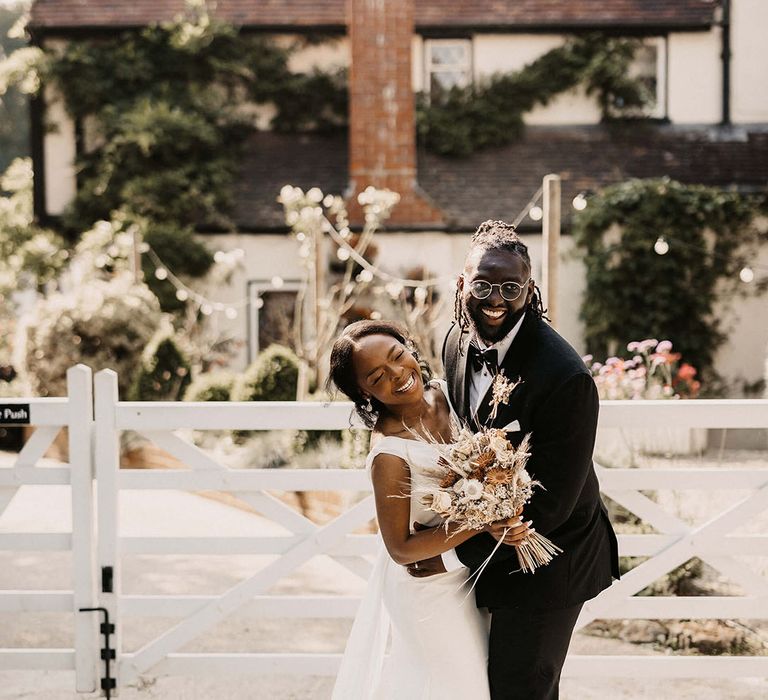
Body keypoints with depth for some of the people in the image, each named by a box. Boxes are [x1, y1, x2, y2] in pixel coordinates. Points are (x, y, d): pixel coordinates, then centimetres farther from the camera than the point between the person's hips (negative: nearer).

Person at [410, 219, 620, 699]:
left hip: (544, 565, -7)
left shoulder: (566, 379, -31)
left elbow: (549, 504, -26)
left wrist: (456, 555, -20)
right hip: (491, 541, 7)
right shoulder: (459, 340, -7)